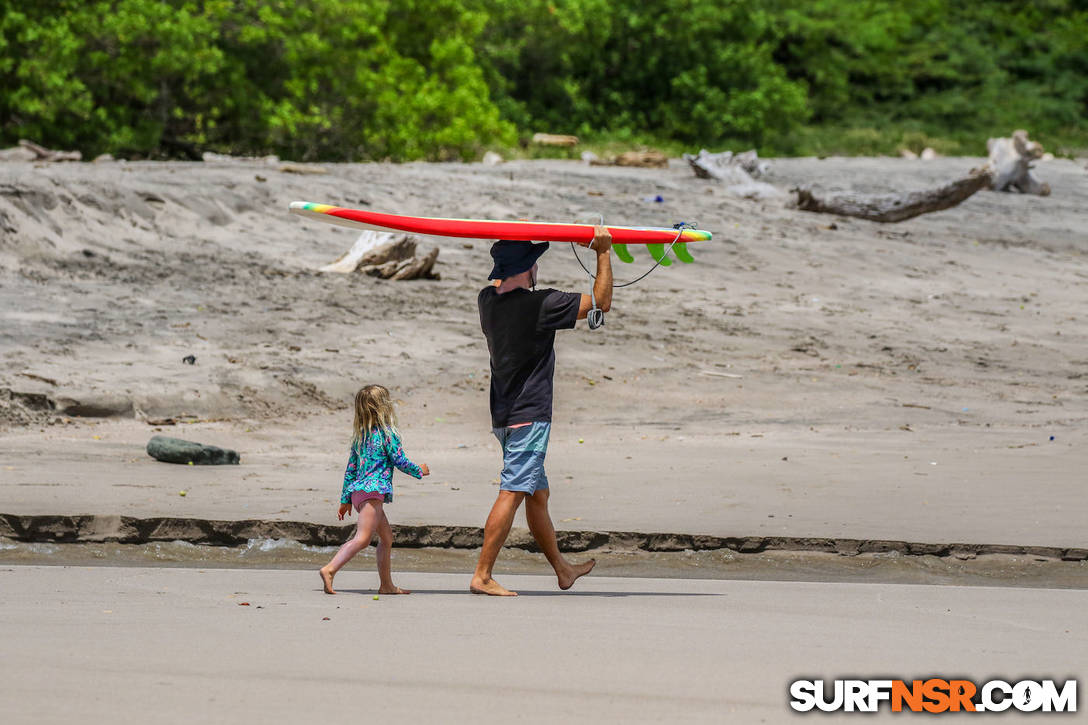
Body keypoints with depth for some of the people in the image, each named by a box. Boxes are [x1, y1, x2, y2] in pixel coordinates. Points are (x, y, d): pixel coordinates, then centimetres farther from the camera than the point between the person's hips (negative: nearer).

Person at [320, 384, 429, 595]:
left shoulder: (360, 436, 17)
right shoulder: (387, 433, -4)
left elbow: (351, 469, 19)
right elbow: (399, 461, -5)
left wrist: (345, 500, 23)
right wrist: (419, 470, 14)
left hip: (358, 490, 9)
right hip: (373, 490, -9)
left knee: (387, 536, 20)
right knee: (362, 538, -19)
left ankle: (387, 585, 24)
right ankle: (330, 569, -36)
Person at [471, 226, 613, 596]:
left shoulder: (487, 300, 4)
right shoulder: (540, 304, -16)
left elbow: (506, 284, 32)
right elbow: (601, 302, -8)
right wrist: (604, 252, 1)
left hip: (504, 415, 9)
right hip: (529, 415, -9)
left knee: (538, 495, 17)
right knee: (513, 493, -9)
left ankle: (562, 569, 28)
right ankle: (482, 576, -14)